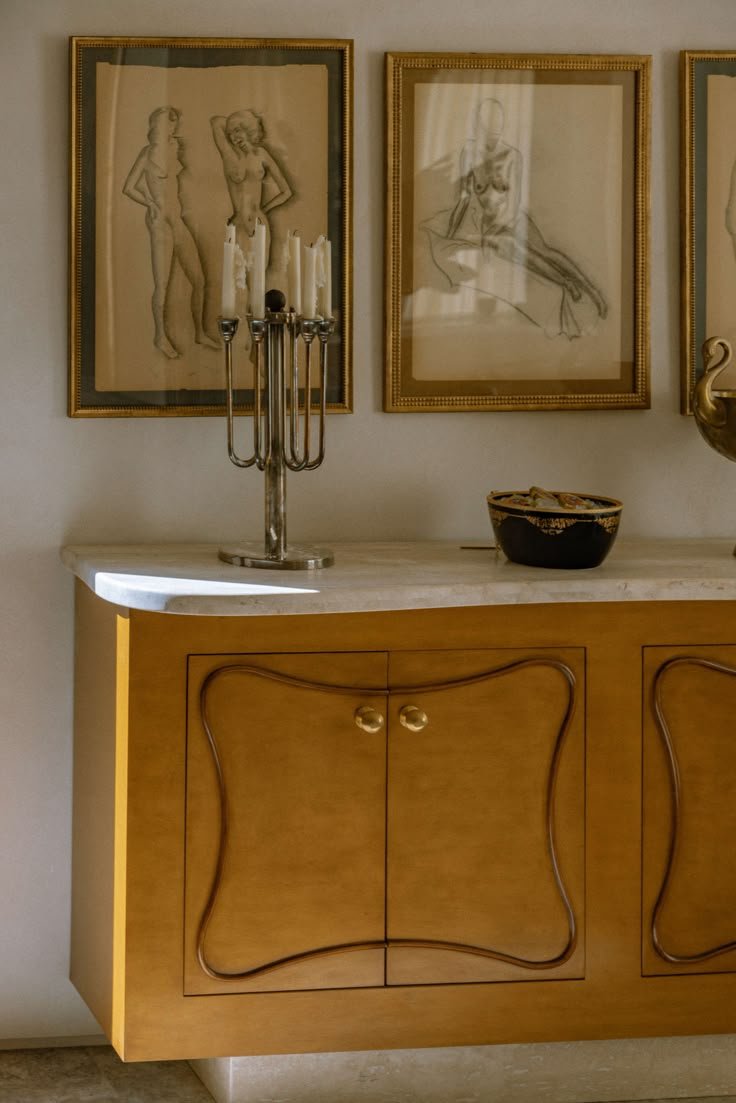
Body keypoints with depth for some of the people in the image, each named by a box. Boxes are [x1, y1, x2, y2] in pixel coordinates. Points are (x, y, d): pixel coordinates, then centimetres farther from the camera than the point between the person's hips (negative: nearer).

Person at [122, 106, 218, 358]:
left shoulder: (173, 148, 13)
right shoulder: (149, 151, -7)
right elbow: (128, 188, -6)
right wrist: (152, 204, -7)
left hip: (178, 222, 8)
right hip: (160, 223, -8)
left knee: (198, 280, 9)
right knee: (162, 283, -4)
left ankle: (200, 333, 20)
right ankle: (161, 337, 7)